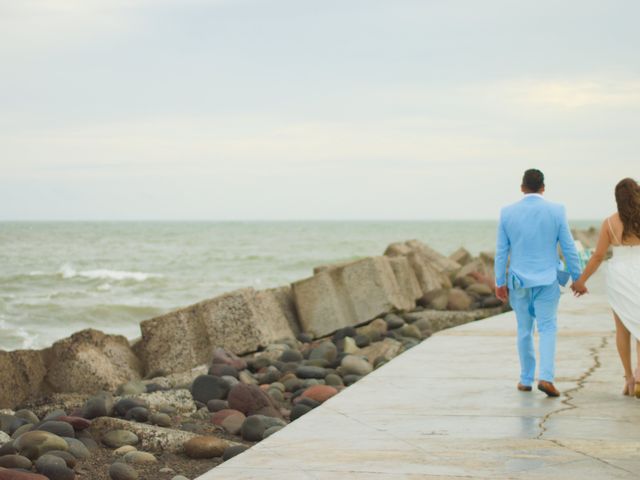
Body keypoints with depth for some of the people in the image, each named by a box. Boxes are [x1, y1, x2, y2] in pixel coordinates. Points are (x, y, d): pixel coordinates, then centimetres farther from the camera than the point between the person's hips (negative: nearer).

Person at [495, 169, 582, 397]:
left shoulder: (507, 213, -2)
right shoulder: (556, 211, -6)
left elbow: (501, 251, 1)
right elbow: (569, 247, -2)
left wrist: (499, 282, 9)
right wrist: (577, 278, 7)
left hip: (519, 281, 2)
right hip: (547, 280, -2)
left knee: (524, 331, 13)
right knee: (547, 329, 2)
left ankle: (526, 380, 19)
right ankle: (546, 377, -15)